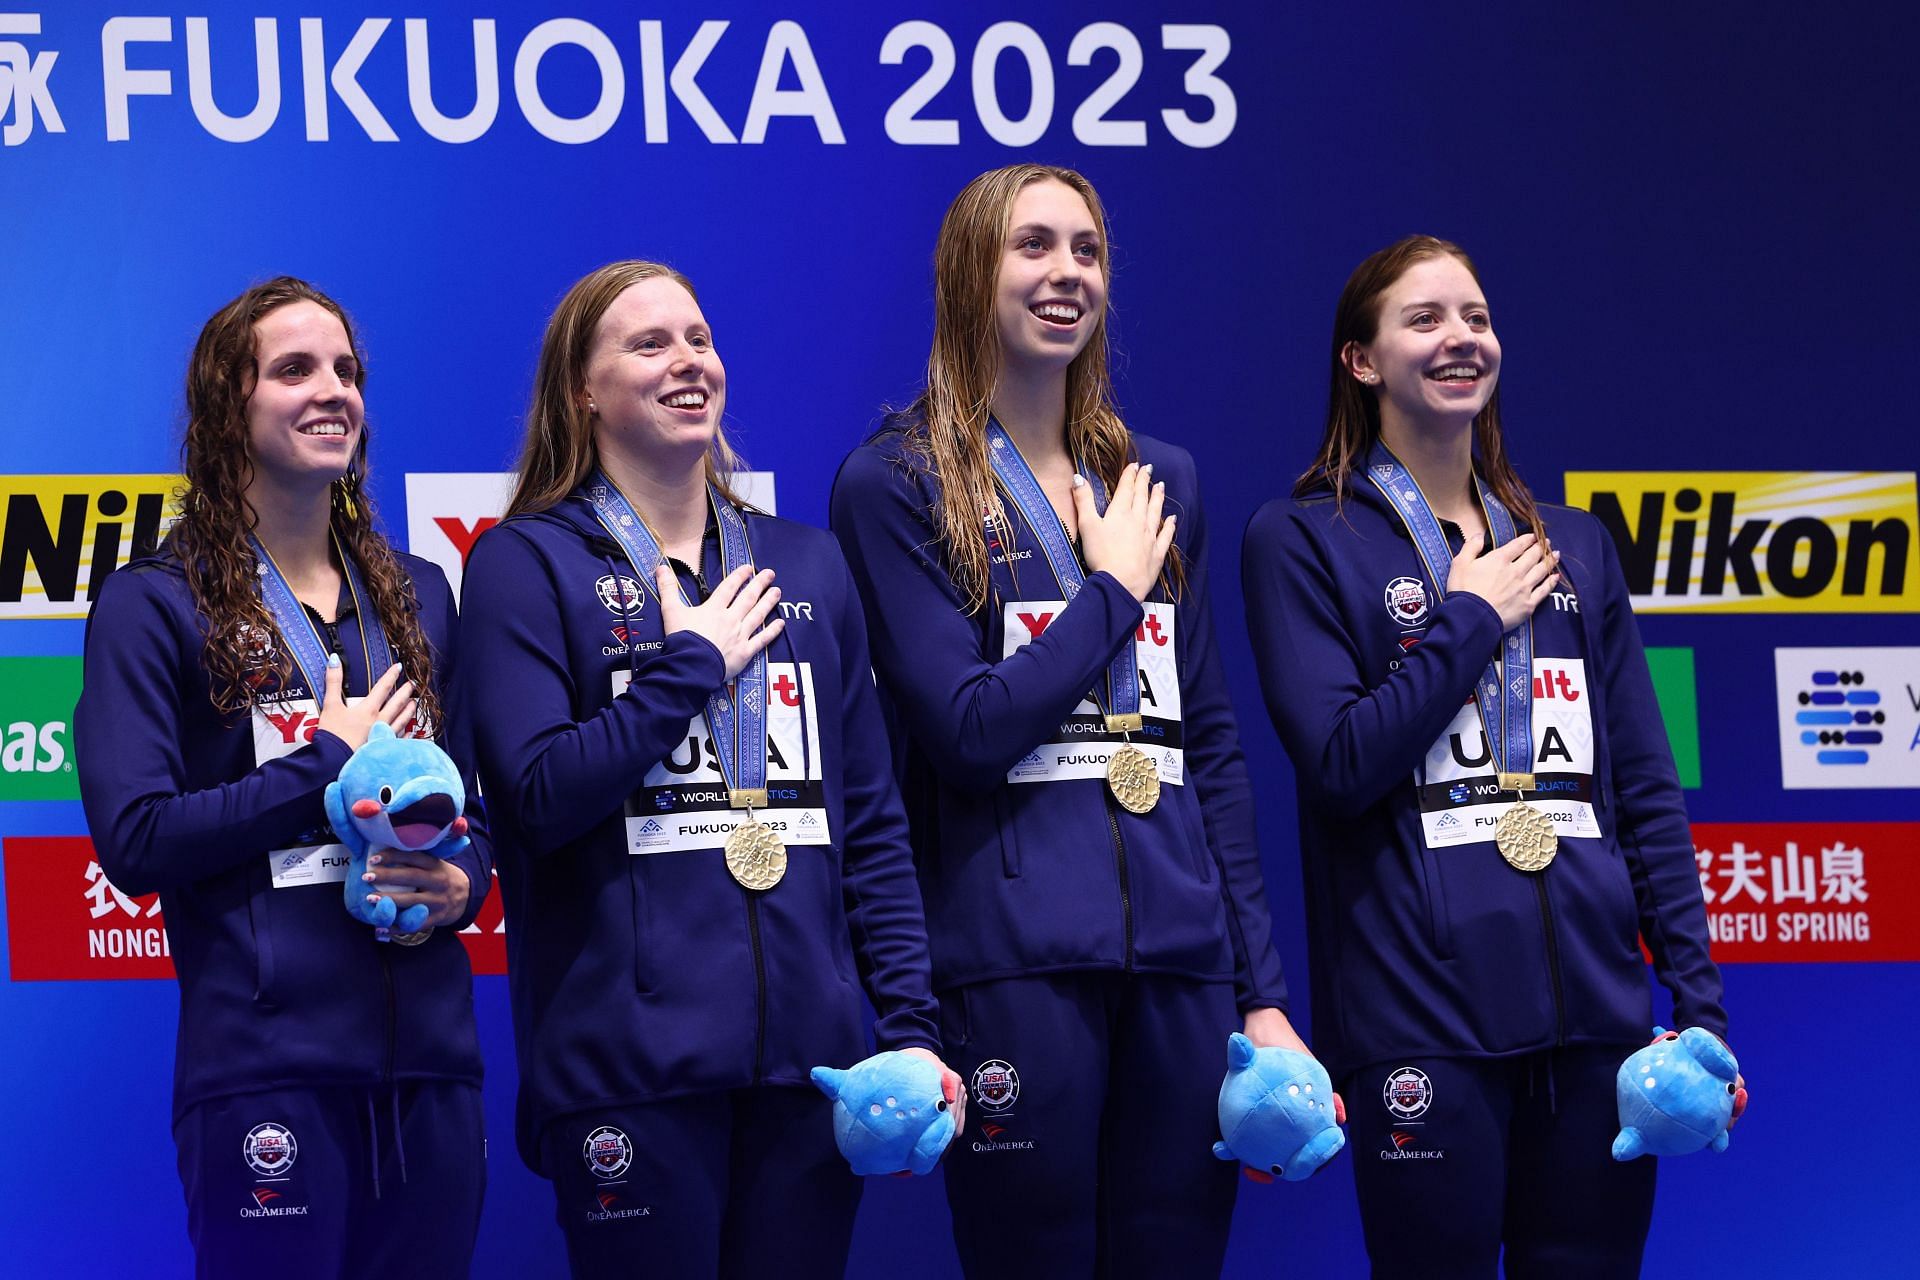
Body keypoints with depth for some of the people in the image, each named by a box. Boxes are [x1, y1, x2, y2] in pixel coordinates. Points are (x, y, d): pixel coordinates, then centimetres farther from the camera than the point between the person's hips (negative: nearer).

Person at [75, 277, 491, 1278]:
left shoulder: (416, 596, 16)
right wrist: (331, 764, -9)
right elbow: (134, 838, -11)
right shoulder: (156, 605, -1)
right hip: (265, 1069, -5)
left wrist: (461, 883, -1)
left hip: (430, 1058, 5)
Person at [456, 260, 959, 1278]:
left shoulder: (806, 565, 15)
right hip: (630, 1061, -4)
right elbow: (538, 794, -11)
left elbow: (873, 820, 14)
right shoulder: (527, 563, 2)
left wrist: (911, 1025, 6)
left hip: (807, 1048, 4)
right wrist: (691, 662, -7)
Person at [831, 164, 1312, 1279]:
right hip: (1015, 962, -5)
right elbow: (966, 729, -10)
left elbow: (1214, 746, 16)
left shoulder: (1159, 480, 17)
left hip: (1182, 952, 5)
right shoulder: (899, 486, 1)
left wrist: (1264, 989, 11)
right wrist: (1112, 590, -1)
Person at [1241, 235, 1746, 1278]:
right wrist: (1471, 618, -5)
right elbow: (1341, 762, -11)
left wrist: (1699, 1004, 6)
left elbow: (1647, 794, 13)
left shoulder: (1573, 546, 15)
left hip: (1594, 1000, 4)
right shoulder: (1303, 539, 2)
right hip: (1423, 1013, -4)